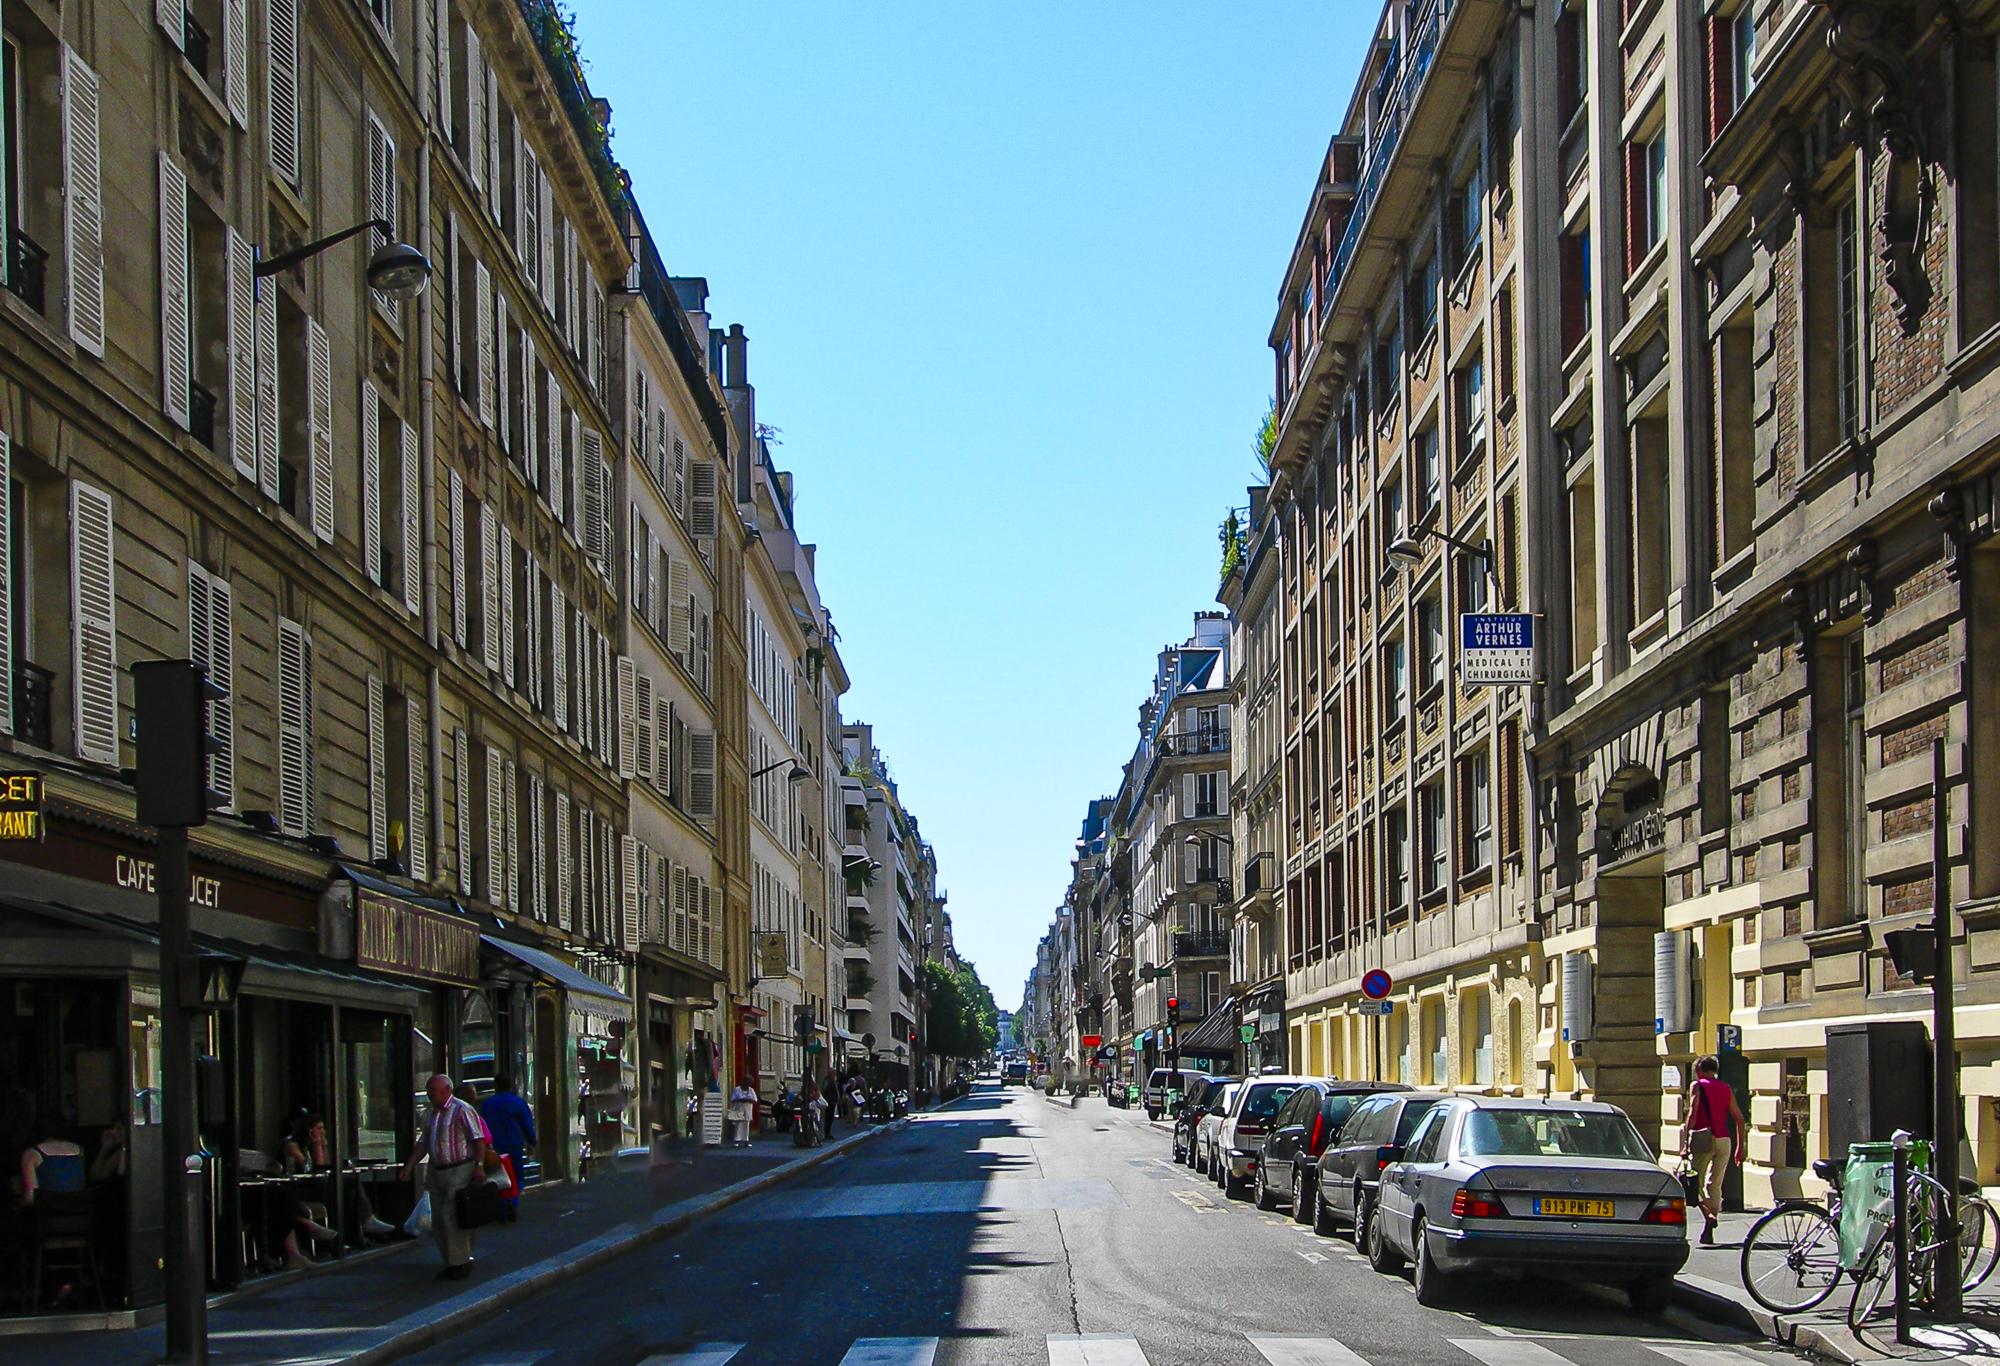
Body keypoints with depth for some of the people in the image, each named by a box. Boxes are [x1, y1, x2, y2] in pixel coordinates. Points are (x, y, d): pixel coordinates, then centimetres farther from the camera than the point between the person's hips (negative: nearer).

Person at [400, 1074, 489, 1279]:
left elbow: (478, 1139, -13)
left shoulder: (462, 1111, -9)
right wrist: (409, 1167, 10)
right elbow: (423, 1144, 19)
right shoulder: (431, 1115, 16)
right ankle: (450, 1263, 16)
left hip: (460, 1170, -8)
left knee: (452, 1217, -12)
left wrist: (479, 1166, -19)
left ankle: (461, 1262, -6)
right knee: (438, 1221, 8)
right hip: (438, 1172, 8)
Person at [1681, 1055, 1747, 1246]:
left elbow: (1692, 1114, -11)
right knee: (1715, 1185, 10)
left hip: (1704, 1139, -4)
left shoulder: (1698, 1086, 2)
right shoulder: (1726, 1089, 16)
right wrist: (1739, 1147, 17)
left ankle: (1708, 1216, -23)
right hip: (1724, 1140, 4)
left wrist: (1686, 1144, -14)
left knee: (1697, 1182, 3)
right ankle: (1709, 1234, 4)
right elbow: (1739, 1118, 12)